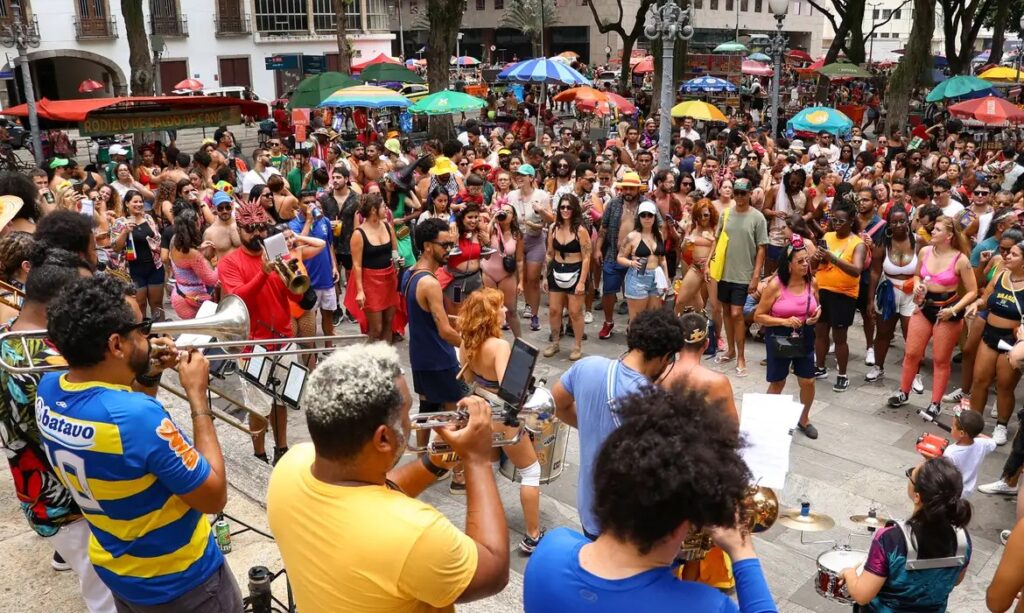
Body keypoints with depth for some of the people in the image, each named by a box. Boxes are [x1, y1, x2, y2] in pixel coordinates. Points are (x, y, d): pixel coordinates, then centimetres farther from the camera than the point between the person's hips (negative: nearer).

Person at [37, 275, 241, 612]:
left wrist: (147, 377, -3)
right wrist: (197, 395, -22)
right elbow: (214, 498, -25)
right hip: (179, 583, -7)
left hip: (114, 568, 7)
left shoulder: (48, 390, -12)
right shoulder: (138, 415, -37)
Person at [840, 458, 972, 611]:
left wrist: (849, 573, -9)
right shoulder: (963, 538, -21)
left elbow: (861, 596, -27)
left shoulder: (890, 539, -36)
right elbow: (955, 580, -1)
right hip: (934, 609, 4)